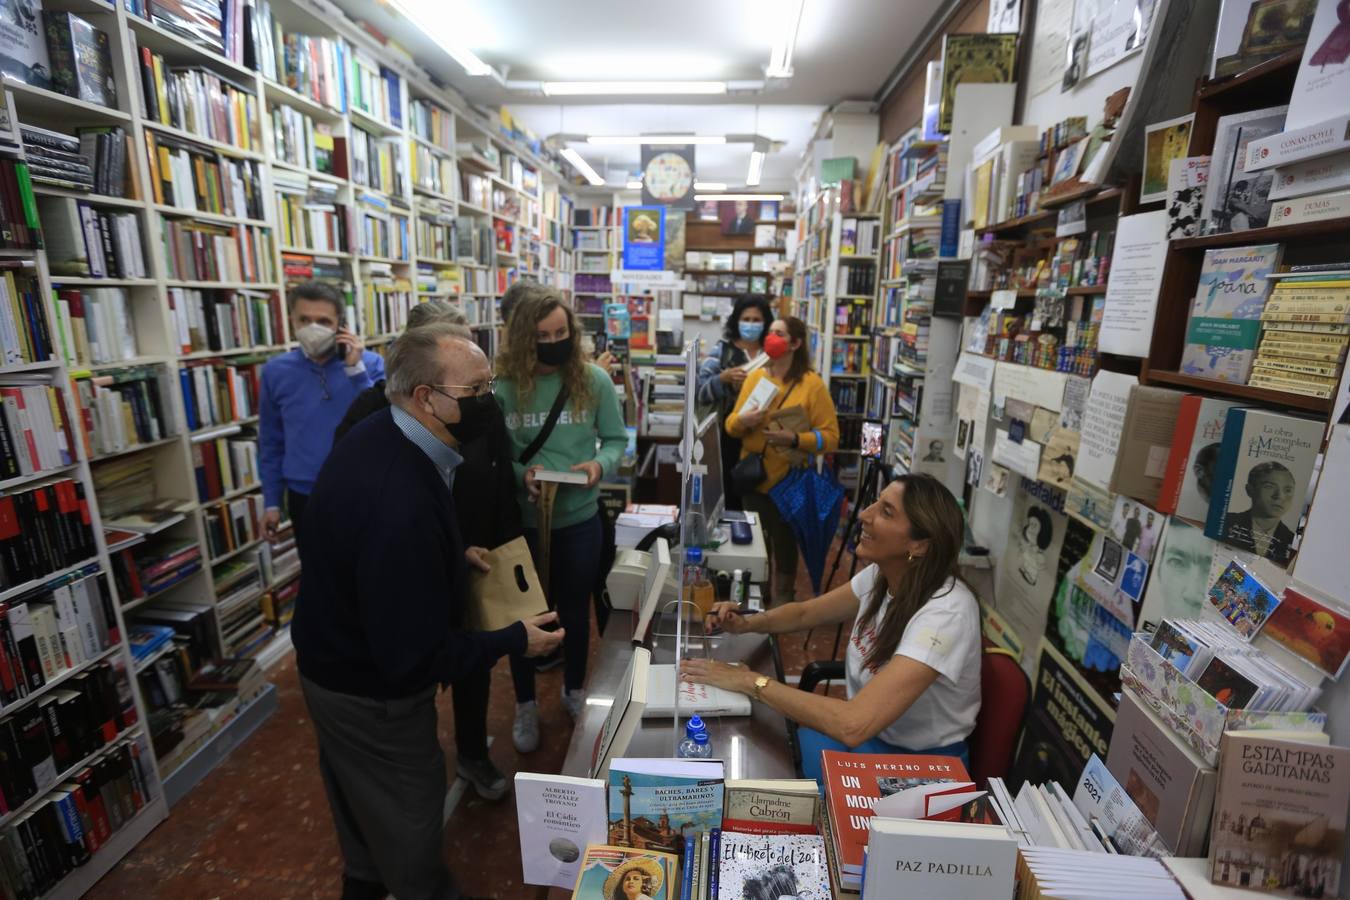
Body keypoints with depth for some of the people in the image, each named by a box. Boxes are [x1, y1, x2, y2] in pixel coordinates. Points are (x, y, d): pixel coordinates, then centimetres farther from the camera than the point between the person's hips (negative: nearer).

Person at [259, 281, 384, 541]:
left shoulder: (370, 363, -9)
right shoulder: (275, 371, -2)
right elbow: (271, 442, 6)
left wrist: (356, 369, -21)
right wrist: (272, 501, 7)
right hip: (304, 497, 2)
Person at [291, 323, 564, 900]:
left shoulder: (376, 433, -9)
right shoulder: (401, 503, -41)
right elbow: (413, 657, -34)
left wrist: (454, 554, 6)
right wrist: (514, 642, -23)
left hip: (338, 658, 10)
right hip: (373, 690, -9)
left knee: (363, 799, 33)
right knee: (407, 811, 18)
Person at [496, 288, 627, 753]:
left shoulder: (595, 380, -7)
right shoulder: (504, 385, -12)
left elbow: (617, 440, 0)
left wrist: (600, 464, -19)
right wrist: (520, 473, -24)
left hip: (580, 521, 2)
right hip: (522, 522, -1)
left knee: (575, 609, 21)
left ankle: (574, 690, 48)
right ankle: (525, 705, 42)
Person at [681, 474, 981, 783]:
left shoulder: (945, 613, -32)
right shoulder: (880, 574, -8)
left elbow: (852, 726, -39)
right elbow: (805, 613, 7)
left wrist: (751, 681, -30)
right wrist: (746, 623, -13)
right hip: (869, 733, 6)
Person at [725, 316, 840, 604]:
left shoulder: (812, 383, -9)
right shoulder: (755, 376, 4)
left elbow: (830, 437, -11)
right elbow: (731, 424, 6)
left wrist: (794, 439, -25)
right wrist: (742, 421, -16)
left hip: (788, 481, -4)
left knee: (783, 544, 11)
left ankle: (782, 603, 32)